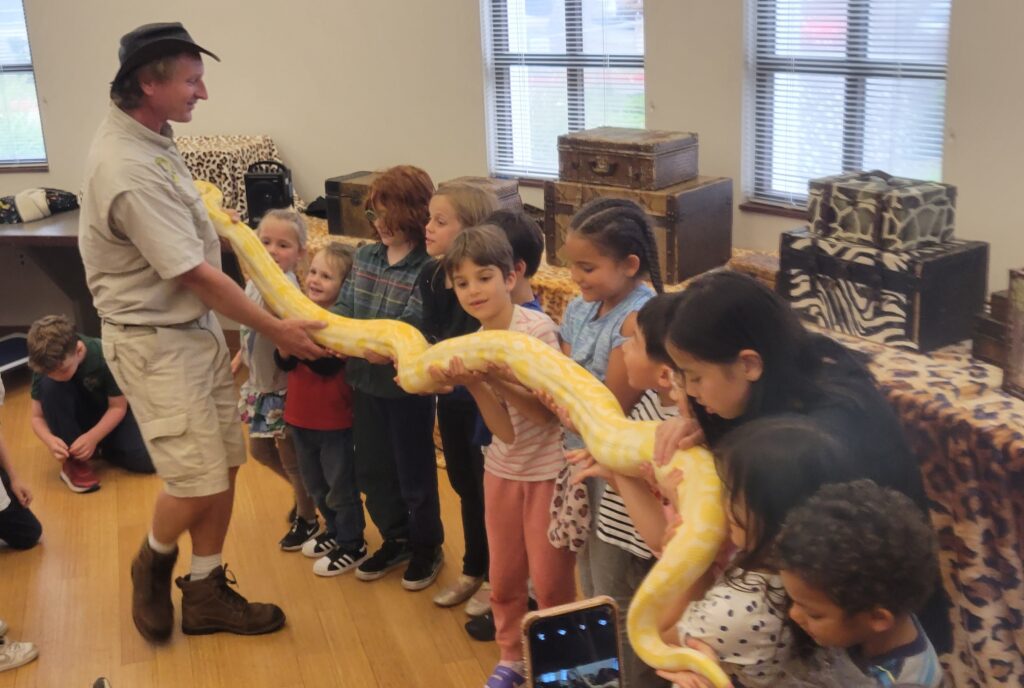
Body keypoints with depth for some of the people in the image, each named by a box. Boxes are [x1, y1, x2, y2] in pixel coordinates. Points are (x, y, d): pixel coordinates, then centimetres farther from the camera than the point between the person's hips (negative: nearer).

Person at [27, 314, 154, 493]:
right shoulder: (47, 365, -23)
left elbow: (118, 407, -20)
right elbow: (37, 417, -14)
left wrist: (93, 437, -35)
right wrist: (50, 440, -36)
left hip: (110, 416, -1)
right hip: (77, 417, 1)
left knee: (145, 460, -27)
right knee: (49, 386, -31)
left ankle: (99, 447, 7)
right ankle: (73, 460, -17)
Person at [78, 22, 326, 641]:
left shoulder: (149, 136, 4)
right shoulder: (129, 170, -26)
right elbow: (197, 276, -22)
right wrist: (276, 330, -15)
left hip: (198, 327, 9)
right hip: (155, 342, -9)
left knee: (224, 466, 10)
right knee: (198, 481, -5)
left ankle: (206, 593, 25)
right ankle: (153, 565, 26)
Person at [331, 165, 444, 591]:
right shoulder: (365, 256, 4)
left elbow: (413, 330, -24)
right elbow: (343, 308, 2)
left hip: (408, 387, -7)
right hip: (366, 382, 7)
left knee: (415, 473, 9)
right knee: (372, 468, 18)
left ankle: (426, 548, 30)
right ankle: (395, 540, 38)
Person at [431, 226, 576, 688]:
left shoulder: (537, 328, -19)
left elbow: (549, 414, -22)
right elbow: (505, 430, -12)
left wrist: (497, 378, -33)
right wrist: (473, 384, -27)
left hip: (549, 470, -5)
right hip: (503, 469, 5)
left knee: (550, 580, 6)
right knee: (504, 576, 17)